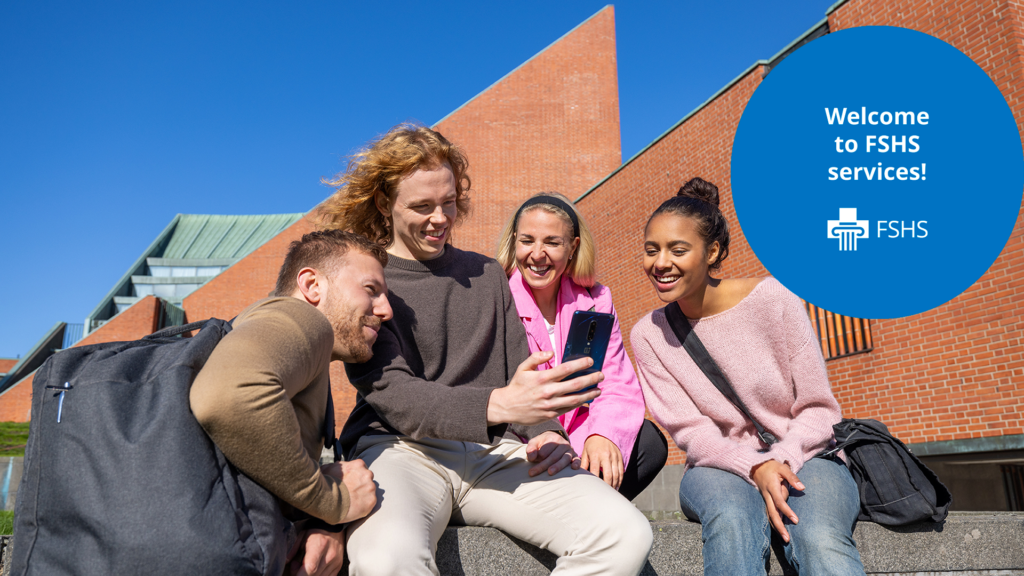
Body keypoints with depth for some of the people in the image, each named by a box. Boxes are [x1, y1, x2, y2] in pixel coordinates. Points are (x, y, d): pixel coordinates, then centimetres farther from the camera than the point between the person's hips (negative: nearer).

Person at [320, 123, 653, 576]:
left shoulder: (487, 274, 19)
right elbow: (392, 394, -11)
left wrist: (546, 431, -5)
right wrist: (496, 405, -27)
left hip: (494, 452, 4)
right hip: (400, 448, -4)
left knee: (626, 535, -19)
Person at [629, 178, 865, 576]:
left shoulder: (772, 300, -8)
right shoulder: (648, 335, -2)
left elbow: (819, 408, -4)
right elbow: (689, 430, -6)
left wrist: (780, 459, -23)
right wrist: (754, 467, -24)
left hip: (800, 457, -1)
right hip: (720, 467, 1)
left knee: (822, 543, -34)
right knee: (731, 520, -35)